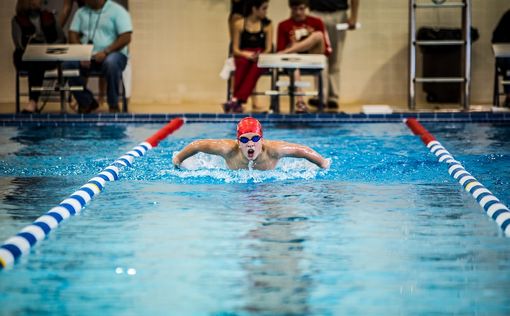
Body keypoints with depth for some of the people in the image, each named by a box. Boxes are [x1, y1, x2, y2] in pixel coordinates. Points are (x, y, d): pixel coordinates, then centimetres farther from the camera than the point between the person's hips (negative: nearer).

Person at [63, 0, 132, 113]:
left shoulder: (117, 11, -1)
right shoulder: (81, 12, 15)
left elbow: (126, 38, -10)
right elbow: (73, 34, 8)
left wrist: (105, 52, -21)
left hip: (112, 54, -4)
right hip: (86, 55, 4)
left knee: (111, 63, -39)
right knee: (68, 64, -25)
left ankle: (113, 105, -20)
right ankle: (86, 102, -7)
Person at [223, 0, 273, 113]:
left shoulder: (267, 25, 9)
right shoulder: (239, 24, 4)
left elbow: (268, 49, 4)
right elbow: (235, 49, 2)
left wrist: (259, 56, -18)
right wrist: (248, 55, -18)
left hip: (260, 58, 0)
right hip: (242, 57, 0)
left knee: (256, 66, -36)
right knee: (243, 64, -37)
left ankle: (236, 100, -49)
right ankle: (238, 103, -43)